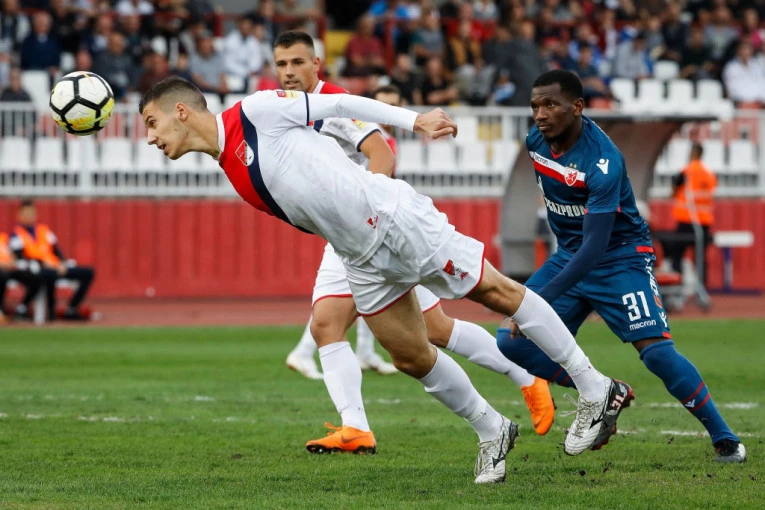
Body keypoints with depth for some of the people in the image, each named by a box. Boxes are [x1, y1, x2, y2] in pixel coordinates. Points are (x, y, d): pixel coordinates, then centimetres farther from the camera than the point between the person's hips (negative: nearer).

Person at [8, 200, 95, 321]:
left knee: (88, 273, -7)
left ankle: (71, 310, -11)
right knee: (49, 274, -43)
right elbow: (19, 258, -10)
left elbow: (56, 250, 18)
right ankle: (51, 310, -27)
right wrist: (42, 263, -19)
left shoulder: (43, 230, 23)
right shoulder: (17, 234, 3)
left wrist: (62, 264, -3)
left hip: (57, 268, 7)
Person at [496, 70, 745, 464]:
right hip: (569, 255, 7)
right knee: (513, 341, -7)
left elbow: (595, 245, -35)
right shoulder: (538, 139, -6)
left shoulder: (602, 162, -30)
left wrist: (543, 297, -43)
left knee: (656, 350, -20)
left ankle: (725, 439, -6)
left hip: (620, 258, -7)